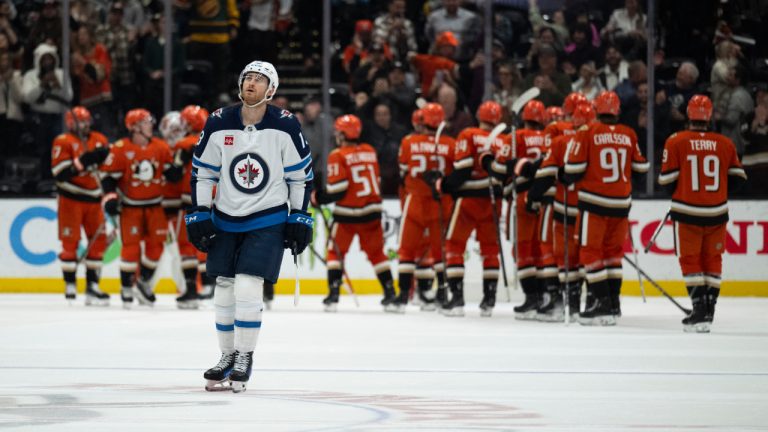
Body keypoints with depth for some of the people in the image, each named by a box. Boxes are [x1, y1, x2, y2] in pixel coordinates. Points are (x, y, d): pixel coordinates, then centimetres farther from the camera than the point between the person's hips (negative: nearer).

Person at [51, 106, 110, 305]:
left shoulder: (100, 140, 9)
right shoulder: (63, 142, -7)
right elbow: (60, 173, -17)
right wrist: (83, 161, -27)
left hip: (94, 199, 5)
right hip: (71, 199, -5)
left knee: (98, 240, 2)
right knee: (70, 241, -4)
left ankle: (92, 286, 7)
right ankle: (70, 285, 4)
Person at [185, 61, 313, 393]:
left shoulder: (285, 126, -9)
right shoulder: (219, 124, -4)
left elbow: (301, 175, -1)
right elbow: (202, 172, 4)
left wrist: (299, 217, -3)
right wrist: (199, 213, 0)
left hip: (268, 220, -3)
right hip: (225, 218, 3)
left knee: (248, 286, -14)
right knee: (224, 289, 5)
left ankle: (245, 357, -1)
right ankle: (227, 356, 20)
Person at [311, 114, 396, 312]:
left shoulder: (338, 156, -10)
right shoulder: (370, 151, 9)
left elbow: (337, 188, -14)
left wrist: (318, 197, 1)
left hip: (347, 213, -5)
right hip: (371, 211, 5)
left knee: (336, 251, 7)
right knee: (376, 252, 14)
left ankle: (333, 294, -2)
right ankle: (390, 294, 9)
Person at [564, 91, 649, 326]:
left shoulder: (588, 133, -8)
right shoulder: (629, 135, 2)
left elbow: (574, 169, -9)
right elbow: (640, 167, 11)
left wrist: (570, 181, 13)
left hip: (594, 201, -4)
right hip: (621, 203, 4)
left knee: (591, 252, 1)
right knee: (613, 252, 16)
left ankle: (601, 302, -8)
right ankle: (613, 303, 17)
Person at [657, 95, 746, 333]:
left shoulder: (676, 142, -8)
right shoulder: (725, 144, -1)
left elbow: (667, 179, -6)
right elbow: (737, 178, 4)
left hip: (687, 213, -2)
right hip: (716, 213, 2)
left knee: (690, 261, 5)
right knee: (712, 260, 14)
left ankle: (699, 309, -6)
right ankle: (708, 310, 15)